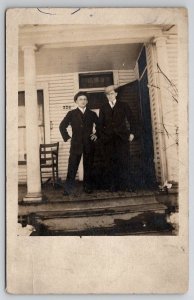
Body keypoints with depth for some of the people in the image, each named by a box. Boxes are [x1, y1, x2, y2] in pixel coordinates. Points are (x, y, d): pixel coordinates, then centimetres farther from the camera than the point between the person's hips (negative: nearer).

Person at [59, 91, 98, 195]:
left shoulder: (92, 114, 11)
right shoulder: (71, 114, 7)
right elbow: (62, 126, 8)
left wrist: (97, 135, 6)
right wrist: (67, 137, 0)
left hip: (89, 145, 2)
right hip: (76, 144, -1)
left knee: (88, 167, 6)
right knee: (72, 167, -4)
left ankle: (88, 187, 17)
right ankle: (68, 189, 2)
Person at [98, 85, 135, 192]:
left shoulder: (124, 105, 13)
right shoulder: (103, 108, 16)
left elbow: (130, 120, 10)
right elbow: (101, 124, 12)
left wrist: (131, 133, 1)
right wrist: (101, 136, 2)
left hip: (122, 136, -1)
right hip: (108, 138, 1)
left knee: (124, 161, -5)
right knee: (110, 162, -2)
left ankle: (126, 185, 1)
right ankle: (112, 186, 4)